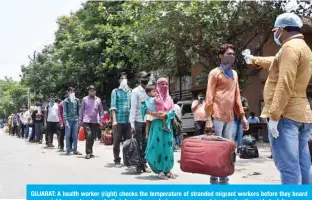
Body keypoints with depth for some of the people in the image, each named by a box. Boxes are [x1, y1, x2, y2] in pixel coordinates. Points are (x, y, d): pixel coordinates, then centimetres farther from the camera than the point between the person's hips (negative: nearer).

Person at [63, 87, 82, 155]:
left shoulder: (77, 100, 11)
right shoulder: (66, 101, 2)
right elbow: (64, 111, -2)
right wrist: (66, 121, -11)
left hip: (75, 120, 3)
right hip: (69, 120, -3)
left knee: (75, 136, 5)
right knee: (68, 136, 1)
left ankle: (75, 150, 11)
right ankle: (68, 150, 7)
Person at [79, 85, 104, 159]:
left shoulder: (98, 100, 11)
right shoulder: (85, 99, 5)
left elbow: (101, 110, 15)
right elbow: (81, 110, 8)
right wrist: (80, 120, 5)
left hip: (95, 121, 3)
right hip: (86, 121, -3)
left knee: (93, 137, 8)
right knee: (88, 135, -16)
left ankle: (90, 152, 20)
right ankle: (88, 153, -13)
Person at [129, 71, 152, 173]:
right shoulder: (135, 91, -3)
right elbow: (133, 108, -8)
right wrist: (132, 124, -13)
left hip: (147, 121, 4)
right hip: (138, 121, -4)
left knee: (145, 144, 7)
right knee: (138, 144, 2)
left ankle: (144, 164, 16)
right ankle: (139, 165, 10)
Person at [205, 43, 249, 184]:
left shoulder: (234, 73, 18)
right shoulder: (215, 73, -1)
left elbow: (237, 96, 19)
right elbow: (209, 97, -6)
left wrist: (242, 116, 13)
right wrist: (208, 118, -13)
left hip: (230, 117, 6)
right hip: (217, 116, -6)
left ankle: (224, 179, 17)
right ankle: (214, 179, 8)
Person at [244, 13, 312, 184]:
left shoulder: (290, 47, -11)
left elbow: (285, 84, -22)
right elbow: (276, 64, 38)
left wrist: (274, 115, -23)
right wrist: (254, 60, 50)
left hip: (286, 114, -10)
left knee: (288, 166, -10)